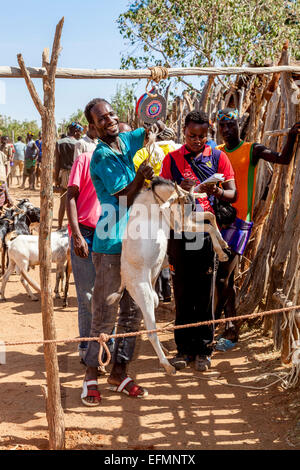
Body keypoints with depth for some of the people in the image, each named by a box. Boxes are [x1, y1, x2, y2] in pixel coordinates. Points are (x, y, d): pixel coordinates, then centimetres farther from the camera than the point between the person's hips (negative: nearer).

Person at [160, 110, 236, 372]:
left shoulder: (217, 157, 6)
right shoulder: (172, 159, 7)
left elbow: (233, 193, 3)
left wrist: (216, 192, -18)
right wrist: (178, 189, -16)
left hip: (208, 232, -1)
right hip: (180, 234, 1)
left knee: (204, 293, 2)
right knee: (182, 293, 5)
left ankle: (203, 350, 11)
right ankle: (184, 349, 14)